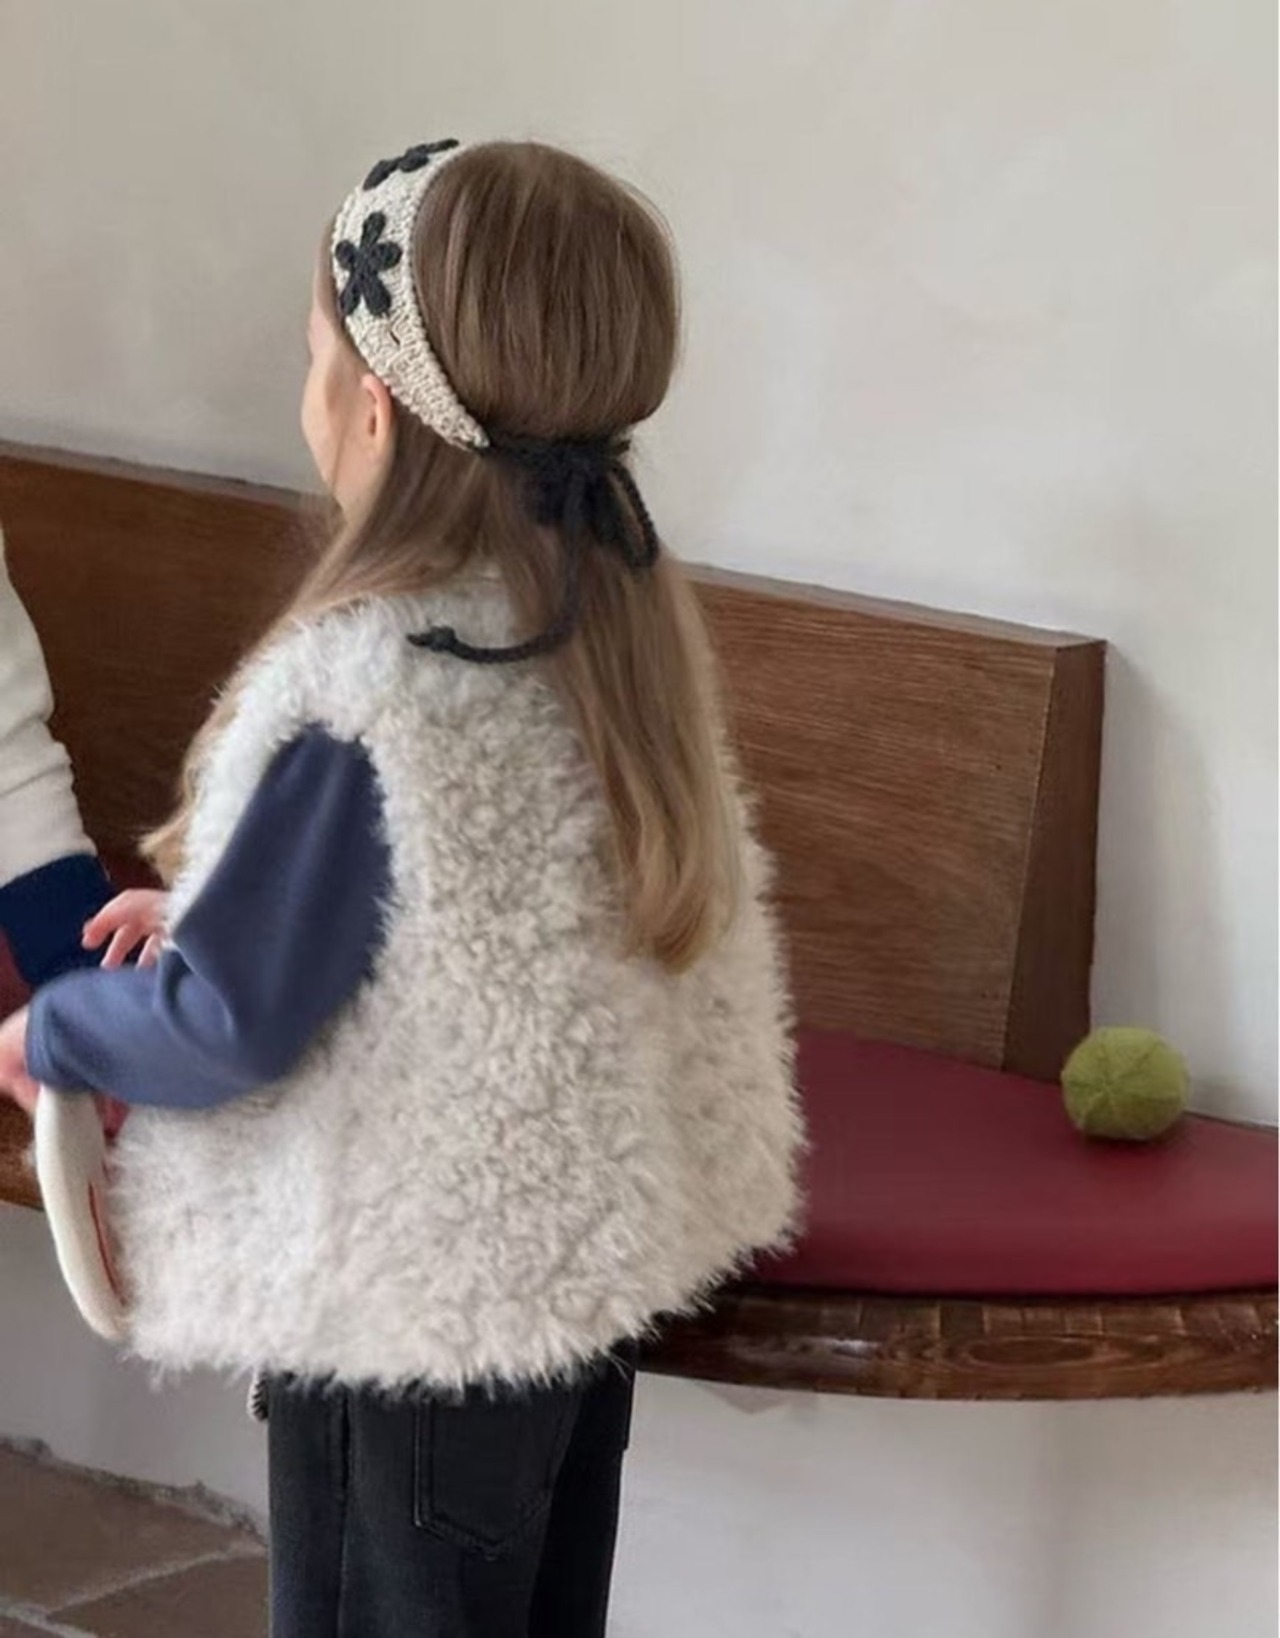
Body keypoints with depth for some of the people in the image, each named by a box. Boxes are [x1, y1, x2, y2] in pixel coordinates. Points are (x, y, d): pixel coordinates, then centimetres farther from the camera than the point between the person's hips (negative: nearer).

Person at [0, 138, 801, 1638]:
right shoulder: (628, 612, -3)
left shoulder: (362, 688, -27)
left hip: (418, 1286, -7)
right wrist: (227, 905, 14)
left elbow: (225, 1029, -21)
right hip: (596, 1235, 8)